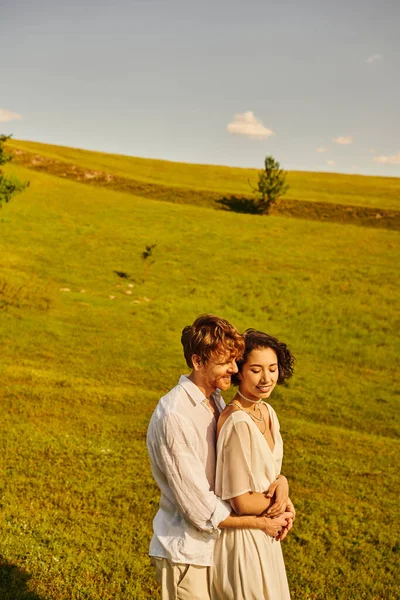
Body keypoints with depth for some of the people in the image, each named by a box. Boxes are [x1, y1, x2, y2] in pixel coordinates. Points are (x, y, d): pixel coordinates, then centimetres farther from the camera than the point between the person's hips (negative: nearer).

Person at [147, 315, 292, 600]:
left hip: (214, 542, 8)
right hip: (186, 552, -8)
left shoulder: (214, 398, 2)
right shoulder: (173, 417, -25)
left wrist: (279, 479, -9)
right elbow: (201, 508, -23)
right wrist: (261, 523, -13)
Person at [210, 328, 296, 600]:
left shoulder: (267, 412, -1)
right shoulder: (238, 423, -27)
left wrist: (283, 502, -7)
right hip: (242, 536, -8)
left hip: (264, 533, 8)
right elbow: (242, 502, -25)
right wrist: (281, 501, -8)